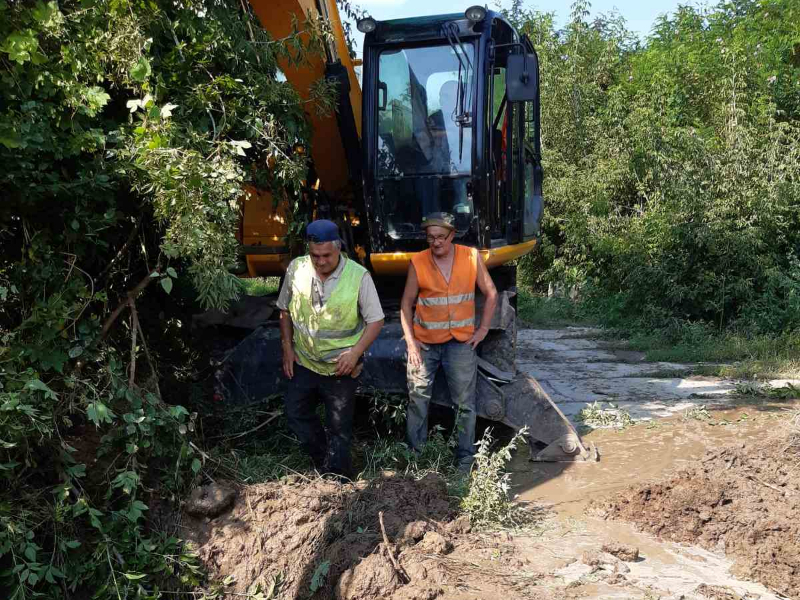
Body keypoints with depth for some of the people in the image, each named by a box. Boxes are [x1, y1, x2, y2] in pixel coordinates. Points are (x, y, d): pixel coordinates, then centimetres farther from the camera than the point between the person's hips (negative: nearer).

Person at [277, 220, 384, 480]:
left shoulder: (358, 276, -19)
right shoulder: (296, 269, -9)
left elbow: (375, 320, -11)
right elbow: (285, 310, 6)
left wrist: (355, 353, -21)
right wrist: (287, 347, 1)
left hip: (341, 367, -4)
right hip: (304, 362, 4)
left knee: (339, 427, 6)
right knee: (296, 414, 15)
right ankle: (324, 461, 37)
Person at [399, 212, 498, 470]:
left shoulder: (471, 257, -4)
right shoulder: (418, 262, -5)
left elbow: (491, 294, 5)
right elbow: (406, 303, 1)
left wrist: (483, 329, 0)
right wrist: (410, 341, -6)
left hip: (461, 342, 0)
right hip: (424, 342, 0)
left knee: (465, 403, 6)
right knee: (418, 401, 5)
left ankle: (465, 459, 18)